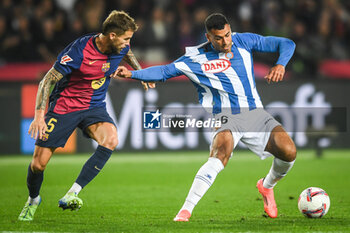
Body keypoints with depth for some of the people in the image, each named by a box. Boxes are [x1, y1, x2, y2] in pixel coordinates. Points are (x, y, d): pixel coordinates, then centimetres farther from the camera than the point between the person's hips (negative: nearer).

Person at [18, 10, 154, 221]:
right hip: (64, 106, -4)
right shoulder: (78, 51, -25)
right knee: (39, 163, -6)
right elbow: (47, 81, -18)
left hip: (94, 107, 4)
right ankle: (33, 200, 29)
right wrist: (39, 114, -24)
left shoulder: (120, 48, -7)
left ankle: (72, 195, -28)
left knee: (111, 140, -30)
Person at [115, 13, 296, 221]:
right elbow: (164, 72, 1)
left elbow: (287, 44, 10)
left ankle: (267, 186, 19)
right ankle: (186, 209, -31)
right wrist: (132, 74, -13)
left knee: (289, 152, -15)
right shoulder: (196, 58, -2)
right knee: (220, 155, -33)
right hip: (226, 117, -4)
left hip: (255, 113, 4)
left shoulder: (243, 41, 5)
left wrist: (280, 65, -11)